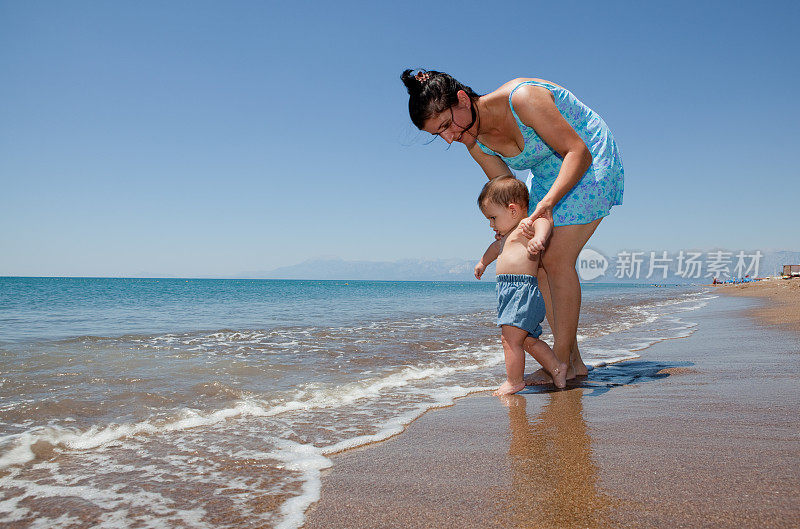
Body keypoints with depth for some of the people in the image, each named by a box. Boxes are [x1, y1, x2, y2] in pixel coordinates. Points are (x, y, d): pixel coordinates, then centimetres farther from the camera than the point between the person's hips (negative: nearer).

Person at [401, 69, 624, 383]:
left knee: (556, 260, -17)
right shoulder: (476, 144, -8)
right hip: (547, 176, 8)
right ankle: (574, 359, 8)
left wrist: (547, 202, -41)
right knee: (538, 263, -1)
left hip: (590, 163, -7)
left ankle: (563, 363, -7)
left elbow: (579, 153, -29)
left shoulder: (522, 97, -31)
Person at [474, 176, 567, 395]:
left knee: (510, 339, -9)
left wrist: (538, 238, -49)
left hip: (522, 290, -10)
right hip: (508, 292, 10)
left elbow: (544, 221, -28)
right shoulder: (507, 235, 26)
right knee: (529, 340, 17)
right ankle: (556, 367, 27)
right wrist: (483, 262, 62)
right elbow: (497, 246, 47)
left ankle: (514, 382, 0)